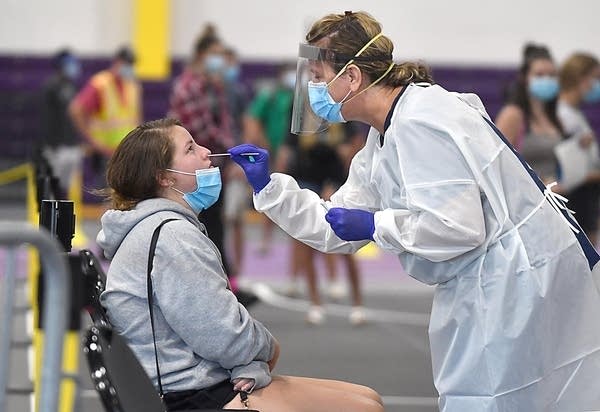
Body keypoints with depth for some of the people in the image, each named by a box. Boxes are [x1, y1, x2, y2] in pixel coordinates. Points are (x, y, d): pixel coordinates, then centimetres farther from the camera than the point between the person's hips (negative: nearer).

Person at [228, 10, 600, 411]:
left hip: (518, 281, -11)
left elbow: (455, 228, -28)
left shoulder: (419, 123, -20)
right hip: (489, 284, 11)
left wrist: (375, 226, -16)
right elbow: (337, 229, 17)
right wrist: (268, 186, 11)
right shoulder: (384, 139, 12)